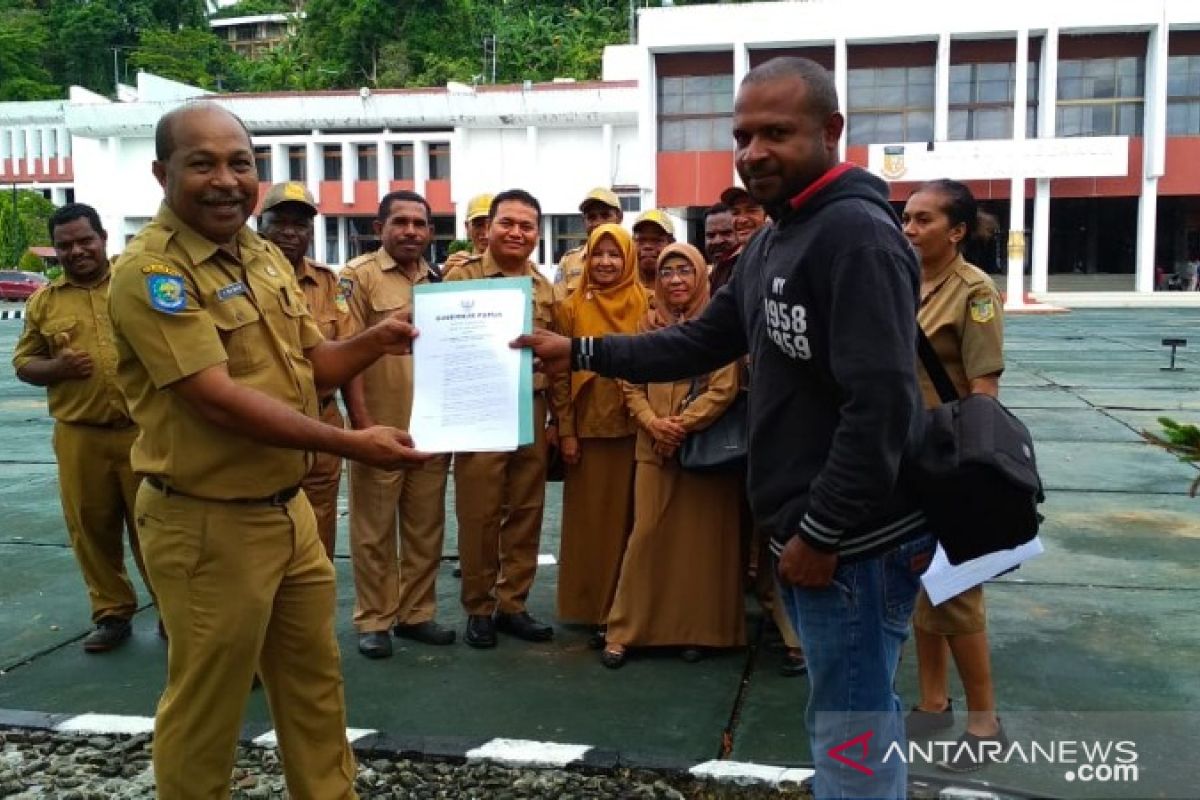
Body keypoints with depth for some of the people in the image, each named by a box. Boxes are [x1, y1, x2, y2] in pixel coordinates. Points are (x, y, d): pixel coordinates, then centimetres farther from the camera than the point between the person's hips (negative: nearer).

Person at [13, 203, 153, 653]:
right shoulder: (44, 301, 8)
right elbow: (23, 363, 12)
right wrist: (56, 367, -9)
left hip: (144, 431, -2)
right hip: (78, 437, 2)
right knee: (91, 528, 8)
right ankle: (112, 614, 23)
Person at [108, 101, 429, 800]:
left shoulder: (265, 255, 8)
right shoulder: (151, 270, -17)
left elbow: (311, 365, 15)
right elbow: (218, 399, -26)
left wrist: (374, 341, -4)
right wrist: (349, 444, -26)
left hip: (289, 508, 8)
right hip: (208, 523, -8)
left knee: (316, 681, 20)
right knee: (207, 705, 9)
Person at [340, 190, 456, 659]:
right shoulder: (358, 276, -5)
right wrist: (363, 425, -14)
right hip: (380, 428, -5)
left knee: (426, 528, 12)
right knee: (374, 530, 4)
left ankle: (417, 613, 25)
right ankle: (373, 620, 17)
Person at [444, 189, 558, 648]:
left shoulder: (545, 288, 11)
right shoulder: (461, 278, -2)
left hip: (532, 414, 4)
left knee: (526, 513, 9)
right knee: (479, 516, 3)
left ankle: (512, 605, 22)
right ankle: (479, 610, 17)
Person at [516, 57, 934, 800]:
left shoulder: (857, 235, -19)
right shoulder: (776, 239, 14)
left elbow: (882, 405, -25)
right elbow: (701, 342, 16)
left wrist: (820, 532, -21)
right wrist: (580, 351, 9)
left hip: (855, 539, -10)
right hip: (815, 527, 10)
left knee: (851, 731, 3)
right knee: (857, 714, 22)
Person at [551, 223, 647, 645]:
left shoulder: (644, 305, 4)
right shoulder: (571, 308, 2)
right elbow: (560, 374, 1)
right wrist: (565, 431, -4)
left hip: (634, 427, 1)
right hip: (588, 429, -1)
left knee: (630, 518, 7)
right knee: (591, 519, 4)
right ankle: (595, 611, 14)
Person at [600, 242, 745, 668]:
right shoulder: (649, 325, 10)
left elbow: (725, 388, -9)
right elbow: (632, 386, 8)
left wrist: (682, 425, -14)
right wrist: (654, 423, -9)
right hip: (654, 447, 2)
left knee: (701, 537, 3)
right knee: (647, 535, 1)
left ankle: (698, 629, 16)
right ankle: (623, 631, 8)